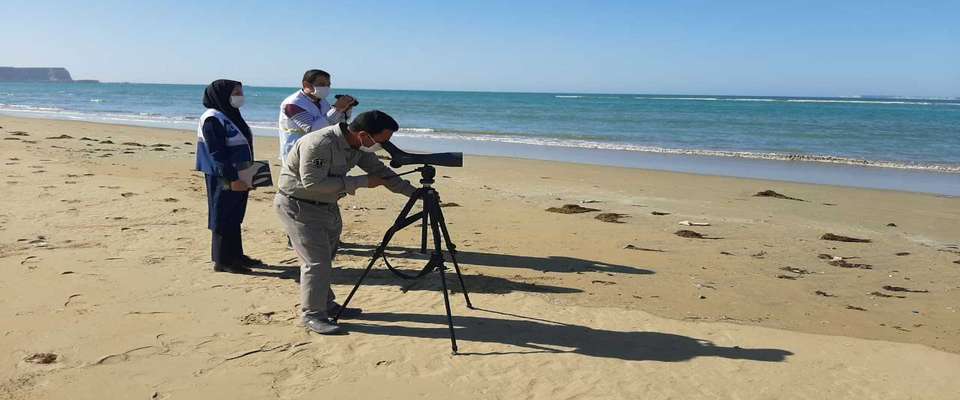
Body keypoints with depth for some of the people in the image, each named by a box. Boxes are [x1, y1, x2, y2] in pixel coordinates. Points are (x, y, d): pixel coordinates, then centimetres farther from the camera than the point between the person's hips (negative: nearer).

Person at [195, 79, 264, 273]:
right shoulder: (212, 119, -14)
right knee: (223, 218, -1)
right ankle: (222, 261, 7)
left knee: (235, 217, 15)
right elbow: (217, 153, -20)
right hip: (223, 180, -9)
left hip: (239, 177, 9)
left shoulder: (232, 116, 14)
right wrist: (232, 179, -23)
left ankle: (235, 255, 25)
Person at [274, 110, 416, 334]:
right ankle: (312, 315, 2)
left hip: (328, 205, 8)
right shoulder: (319, 144, -29)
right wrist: (361, 182, -27)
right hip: (298, 206, -8)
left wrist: (415, 193, 0)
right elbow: (313, 183, -30)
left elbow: (380, 171, 6)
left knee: (325, 258, 15)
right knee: (317, 262, -10)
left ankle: (326, 305, 29)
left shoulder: (358, 146, -3)